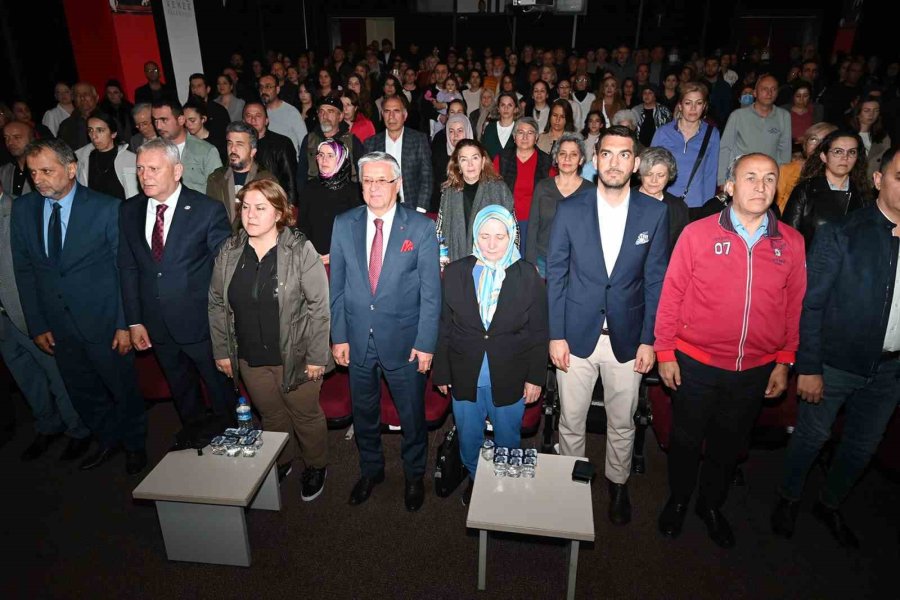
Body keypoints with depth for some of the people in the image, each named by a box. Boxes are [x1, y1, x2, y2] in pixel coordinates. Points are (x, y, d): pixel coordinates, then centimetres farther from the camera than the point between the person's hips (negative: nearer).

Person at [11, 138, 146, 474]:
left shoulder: (107, 208, -13)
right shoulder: (22, 209, 0)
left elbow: (126, 269, -10)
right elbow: (24, 270, 6)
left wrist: (125, 323, -12)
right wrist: (37, 325, 3)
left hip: (103, 321, -4)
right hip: (58, 326, 4)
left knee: (123, 388, 11)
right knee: (82, 394, 18)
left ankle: (134, 444, 36)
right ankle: (108, 441, 42)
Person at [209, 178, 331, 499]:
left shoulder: (300, 250, -14)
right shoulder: (229, 251, -1)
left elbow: (319, 304, -14)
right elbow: (217, 303, 6)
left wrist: (316, 356, -15)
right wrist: (222, 351, 5)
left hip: (295, 356, -4)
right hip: (250, 358, 4)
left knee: (306, 415, 13)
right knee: (270, 415, 21)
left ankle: (316, 466, 38)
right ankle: (282, 461, 46)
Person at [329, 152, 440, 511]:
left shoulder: (421, 227, -8)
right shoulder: (343, 224, 0)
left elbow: (430, 290, -8)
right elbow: (337, 285, 3)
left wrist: (425, 343, -11)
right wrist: (338, 336, 0)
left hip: (404, 340, -2)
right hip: (358, 339, 3)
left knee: (412, 415, 13)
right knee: (363, 413, 19)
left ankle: (414, 475, 38)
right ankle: (370, 470, 44)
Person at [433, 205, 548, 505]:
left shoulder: (528, 277, -8)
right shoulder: (455, 273, -5)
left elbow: (539, 333, -4)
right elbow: (444, 327, 0)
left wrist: (535, 377, -5)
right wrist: (442, 372, 1)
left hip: (510, 380, -1)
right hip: (465, 378, 1)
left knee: (508, 441, 18)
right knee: (469, 439, 20)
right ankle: (474, 479, 47)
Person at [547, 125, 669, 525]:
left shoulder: (654, 213, -3)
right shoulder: (570, 209, -5)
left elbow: (655, 280, 1)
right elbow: (556, 275, -2)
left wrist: (649, 339, -2)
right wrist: (555, 335, -5)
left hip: (627, 338, 1)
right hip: (576, 336, 0)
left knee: (622, 423, 16)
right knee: (571, 421, 12)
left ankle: (618, 483, 40)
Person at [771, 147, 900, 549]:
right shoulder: (841, 235, -12)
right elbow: (811, 305, -12)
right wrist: (807, 368, -14)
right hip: (837, 362, -4)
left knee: (863, 446, 18)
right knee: (812, 436, 11)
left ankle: (830, 505, 42)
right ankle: (788, 499, 36)